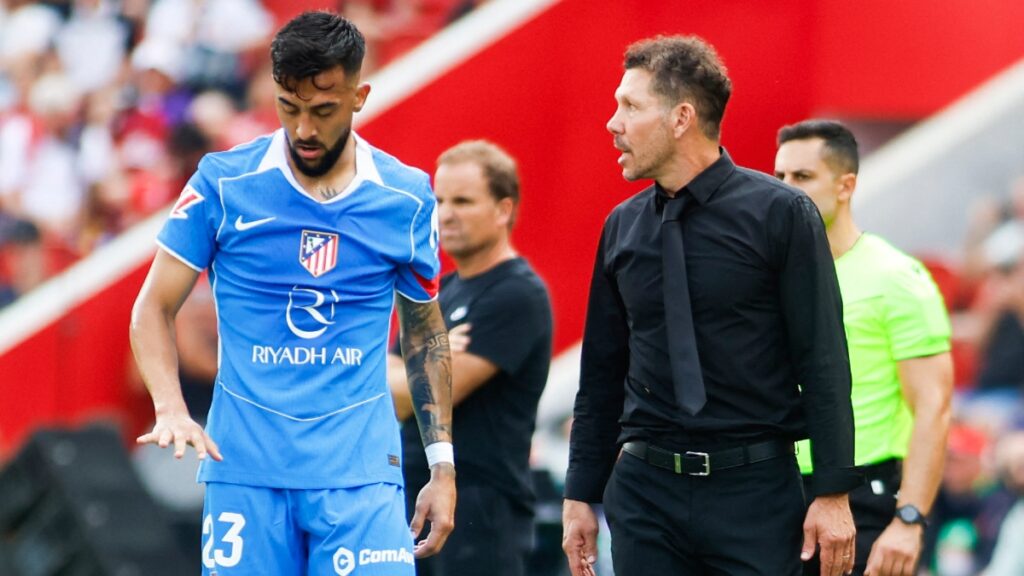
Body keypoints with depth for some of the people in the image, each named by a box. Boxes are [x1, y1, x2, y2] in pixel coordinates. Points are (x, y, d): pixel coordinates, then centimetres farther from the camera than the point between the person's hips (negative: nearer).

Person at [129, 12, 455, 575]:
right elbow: (153, 308, 3)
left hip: (361, 471, 0)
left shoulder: (406, 198, 3)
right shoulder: (222, 183, -1)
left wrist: (442, 466, 10)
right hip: (245, 467, 0)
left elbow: (423, 331, 15)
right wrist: (171, 410, -15)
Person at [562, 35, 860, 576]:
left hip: (754, 490, -4)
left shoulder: (779, 213, -4)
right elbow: (601, 372, 14)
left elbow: (824, 362, -6)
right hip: (643, 489, 4)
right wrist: (580, 495, 12)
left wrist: (834, 492, -12)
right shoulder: (623, 227, 9)